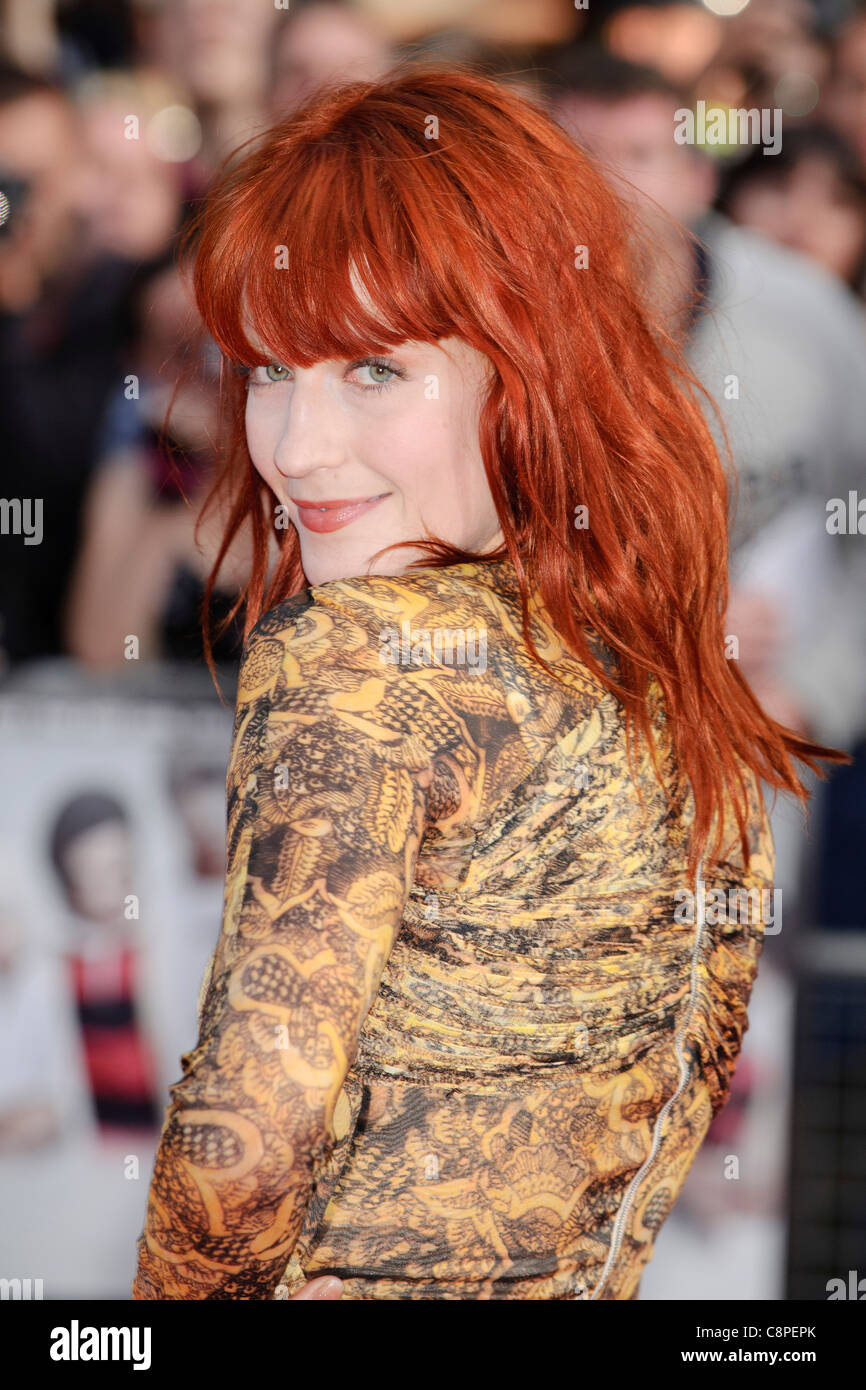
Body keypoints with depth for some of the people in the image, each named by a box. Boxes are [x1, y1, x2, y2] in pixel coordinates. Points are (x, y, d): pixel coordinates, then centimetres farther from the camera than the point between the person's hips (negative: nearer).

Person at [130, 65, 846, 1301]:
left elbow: (251, 1129, -21)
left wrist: (177, 1290, -4)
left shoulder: (352, 653, -19)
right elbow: (706, 1051, 14)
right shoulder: (669, 656, 4)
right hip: (595, 1283, 7)